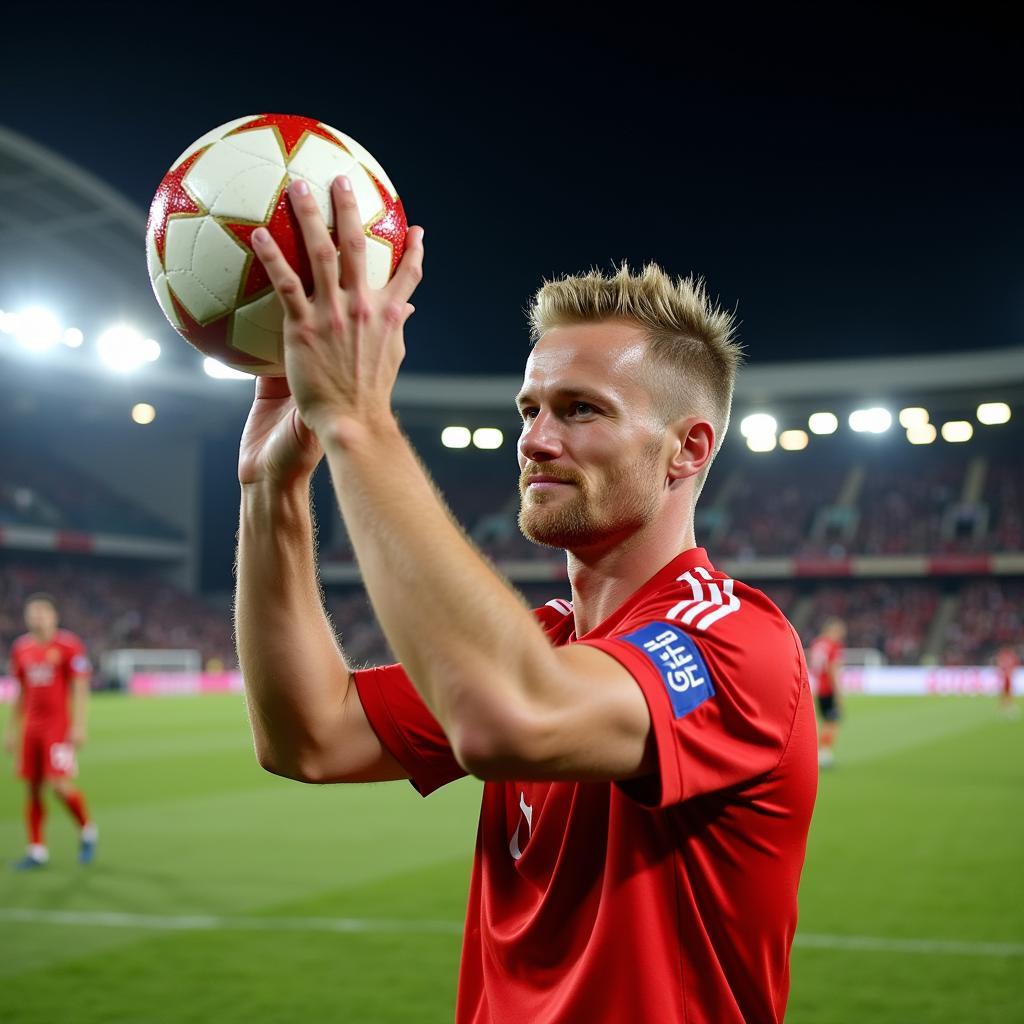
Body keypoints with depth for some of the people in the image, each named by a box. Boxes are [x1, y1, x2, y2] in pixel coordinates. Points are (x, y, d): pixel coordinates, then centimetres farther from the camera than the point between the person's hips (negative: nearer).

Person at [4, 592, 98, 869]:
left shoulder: (70, 646, -6)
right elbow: (22, 693, 18)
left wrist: (79, 726, -14)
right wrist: (12, 729, 17)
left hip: (59, 726, -5)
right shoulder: (21, 648, 10)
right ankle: (37, 850, 13)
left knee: (60, 784, -13)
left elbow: (80, 689, -8)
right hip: (31, 726, 5)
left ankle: (87, 830, 12)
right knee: (33, 788, 5)